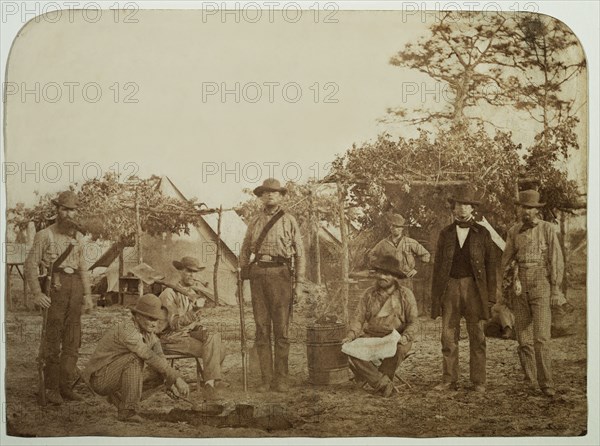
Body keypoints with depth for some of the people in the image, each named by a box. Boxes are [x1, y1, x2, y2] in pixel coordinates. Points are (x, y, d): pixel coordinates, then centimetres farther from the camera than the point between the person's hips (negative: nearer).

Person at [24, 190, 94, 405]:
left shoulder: (78, 237, 15)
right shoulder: (44, 235, -2)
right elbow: (30, 265, -4)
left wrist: (87, 294, 13)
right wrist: (37, 293, -13)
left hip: (75, 289, 5)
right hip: (54, 288, -5)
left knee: (72, 340, 5)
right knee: (52, 340, -3)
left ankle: (66, 386, 13)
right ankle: (52, 388, 4)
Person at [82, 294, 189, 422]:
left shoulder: (149, 331, 0)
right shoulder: (127, 330, -28)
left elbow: (159, 359, -3)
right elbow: (150, 358, -34)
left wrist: (173, 380, -19)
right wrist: (176, 378, -34)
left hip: (115, 376, 8)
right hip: (100, 378, -8)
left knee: (160, 375, 5)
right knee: (135, 358, -29)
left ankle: (117, 396, 15)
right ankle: (127, 411, -21)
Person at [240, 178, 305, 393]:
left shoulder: (289, 221, 8)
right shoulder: (254, 223, 16)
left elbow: (299, 253, 6)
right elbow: (245, 252, 20)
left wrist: (299, 282, 0)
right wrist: (241, 278, 10)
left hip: (280, 274, -3)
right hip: (257, 275, 3)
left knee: (281, 330, -2)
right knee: (261, 330, 2)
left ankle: (281, 379, 4)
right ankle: (266, 378, 7)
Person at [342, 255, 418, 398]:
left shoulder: (405, 295, 3)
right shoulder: (369, 294, 10)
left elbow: (413, 322, 4)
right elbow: (358, 318, 10)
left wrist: (405, 337, -16)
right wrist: (351, 335, -9)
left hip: (395, 338, -2)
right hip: (370, 336, 2)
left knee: (398, 349, -37)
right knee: (352, 352, -28)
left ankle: (367, 377, -16)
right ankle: (384, 385, -25)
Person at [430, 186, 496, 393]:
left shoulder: (482, 233, 7)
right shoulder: (445, 233, 11)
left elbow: (490, 265, 6)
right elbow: (438, 265, 11)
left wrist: (490, 296, -1)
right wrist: (435, 295, 4)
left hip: (474, 288, -1)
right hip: (450, 287, 1)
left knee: (477, 337, 2)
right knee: (448, 337, 1)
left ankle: (478, 382, 10)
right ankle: (449, 381, 7)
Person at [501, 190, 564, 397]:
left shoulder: (547, 229, -2)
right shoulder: (514, 231, 9)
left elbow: (557, 261, -3)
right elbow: (506, 261, 15)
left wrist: (556, 290, -8)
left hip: (541, 285, -4)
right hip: (520, 287, 4)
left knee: (541, 337, -12)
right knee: (523, 338, 5)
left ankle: (546, 383, -5)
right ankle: (529, 383, 14)